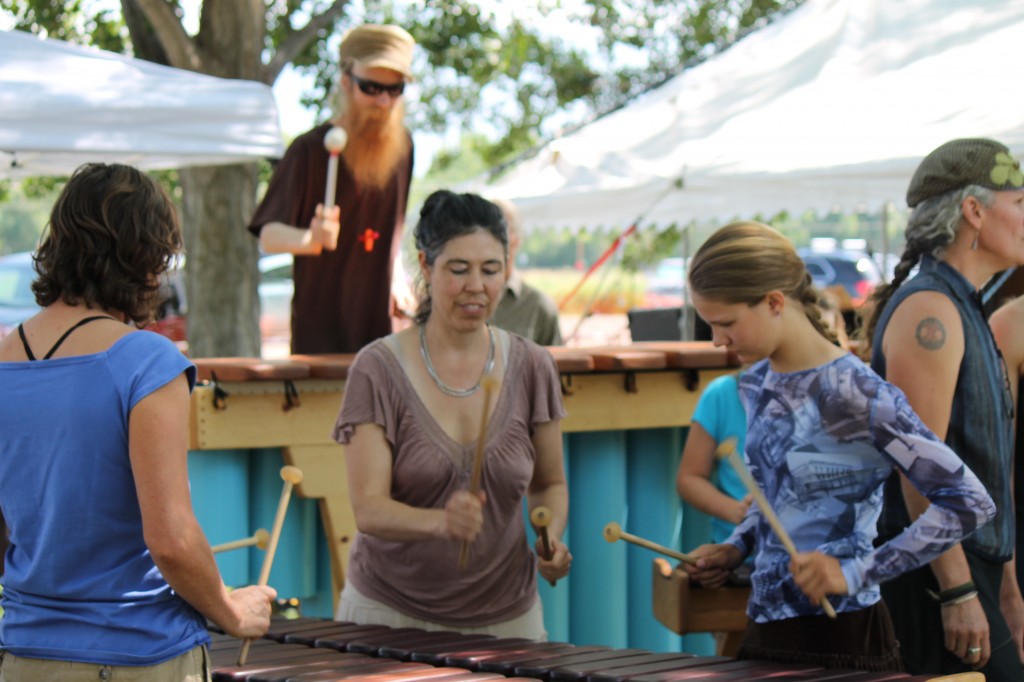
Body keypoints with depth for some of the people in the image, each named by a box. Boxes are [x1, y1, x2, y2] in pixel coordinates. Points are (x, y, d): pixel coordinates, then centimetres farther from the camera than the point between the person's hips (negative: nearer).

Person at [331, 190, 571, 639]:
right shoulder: (378, 369, -9)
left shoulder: (530, 367, -1)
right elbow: (368, 509, -15)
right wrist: (442, 522, -34)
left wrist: (551, 537, -10)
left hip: (503, 616, 2)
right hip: (389, 612, -2)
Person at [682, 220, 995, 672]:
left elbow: (969, 503, -17)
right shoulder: (756, 384, 5)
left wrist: (858, 572, -20)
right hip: (766, 628, 7)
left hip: (837, 635, -7)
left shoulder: (856, 396, -17)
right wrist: (735, 548, 4)